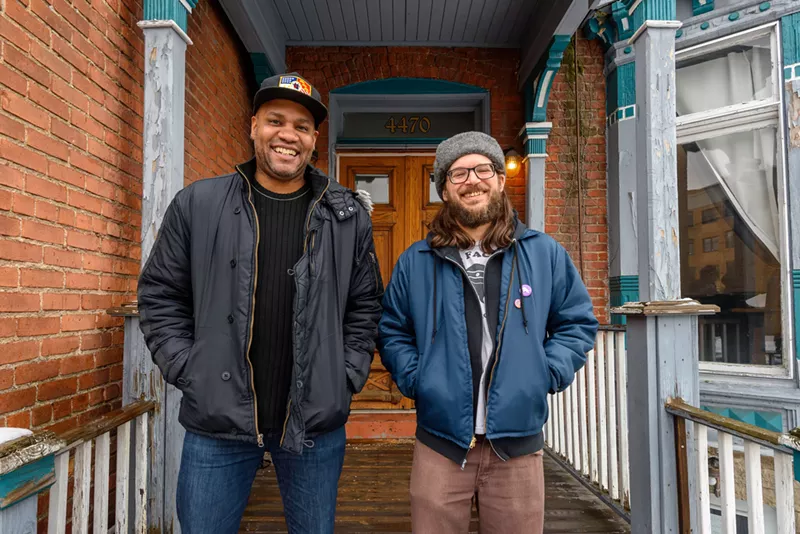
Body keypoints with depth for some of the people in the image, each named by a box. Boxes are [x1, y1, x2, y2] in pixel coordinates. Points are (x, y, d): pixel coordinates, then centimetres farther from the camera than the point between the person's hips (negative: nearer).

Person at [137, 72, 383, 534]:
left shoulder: (348, 215, 1)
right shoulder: (197, 205, 0)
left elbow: (366, 305, 6)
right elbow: (160, 296, 5)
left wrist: (347, 377, -1)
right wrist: (188, 371, -3)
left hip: (317, 425, 1)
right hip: (217, 424, 0)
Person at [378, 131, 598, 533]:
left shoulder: (545, 254, 3)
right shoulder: (415, 262, 2)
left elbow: (578, 322, 10)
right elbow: (391, 331, 11)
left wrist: (550, 374, -4)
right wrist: (413, 378, -4)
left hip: (518, 445, 1)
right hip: (439, 443, 0)